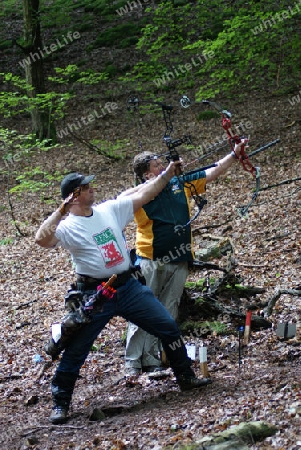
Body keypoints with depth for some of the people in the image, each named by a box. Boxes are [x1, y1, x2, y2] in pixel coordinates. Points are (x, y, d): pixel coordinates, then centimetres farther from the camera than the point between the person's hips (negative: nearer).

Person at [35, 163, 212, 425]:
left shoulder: (111, 209, 5)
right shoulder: (67, 227, -11)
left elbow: (143, 195, 10)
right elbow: (42, 240, -29)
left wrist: (167, 174, 8)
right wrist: (61, 211, -31)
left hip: (128, 287, 5)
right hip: (94, 295, -5)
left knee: (169, 328, 6)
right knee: (75, 351, 0)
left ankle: (186, 377, 24)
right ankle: (60, 404, 15)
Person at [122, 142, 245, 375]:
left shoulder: (180, 184, 6)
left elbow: (213, 172, 9)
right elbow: (121, 200, -26)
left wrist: (235, 154, 2)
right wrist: (151, 183, -27)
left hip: (179, 263, 5)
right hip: (151, 262, -5)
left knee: (168, 314, 8)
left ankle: (153, 361, 15)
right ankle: (133, 363, 1)